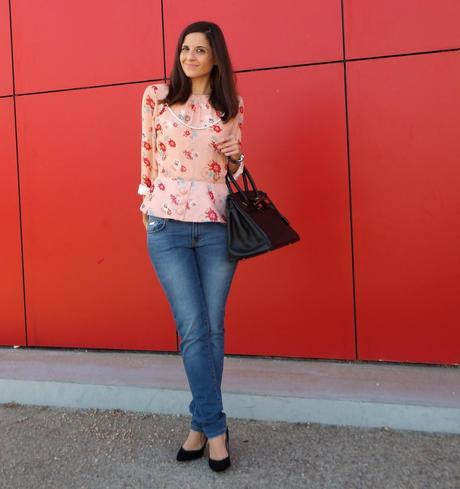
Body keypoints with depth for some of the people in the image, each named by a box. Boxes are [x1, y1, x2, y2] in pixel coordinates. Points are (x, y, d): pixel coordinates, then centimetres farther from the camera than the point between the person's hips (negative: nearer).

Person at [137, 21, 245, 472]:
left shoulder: (231, 105, 9)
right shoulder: (156, 96, 5)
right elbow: (147, 155, 12)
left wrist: (236, 157, -4)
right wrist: (146, 205, 15)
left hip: (217, 225, 2)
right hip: (166, 224, -1)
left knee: (212, 328, 6)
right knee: (193, 328, -4)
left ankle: (201, 423, 22)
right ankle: (215, 427, 12)